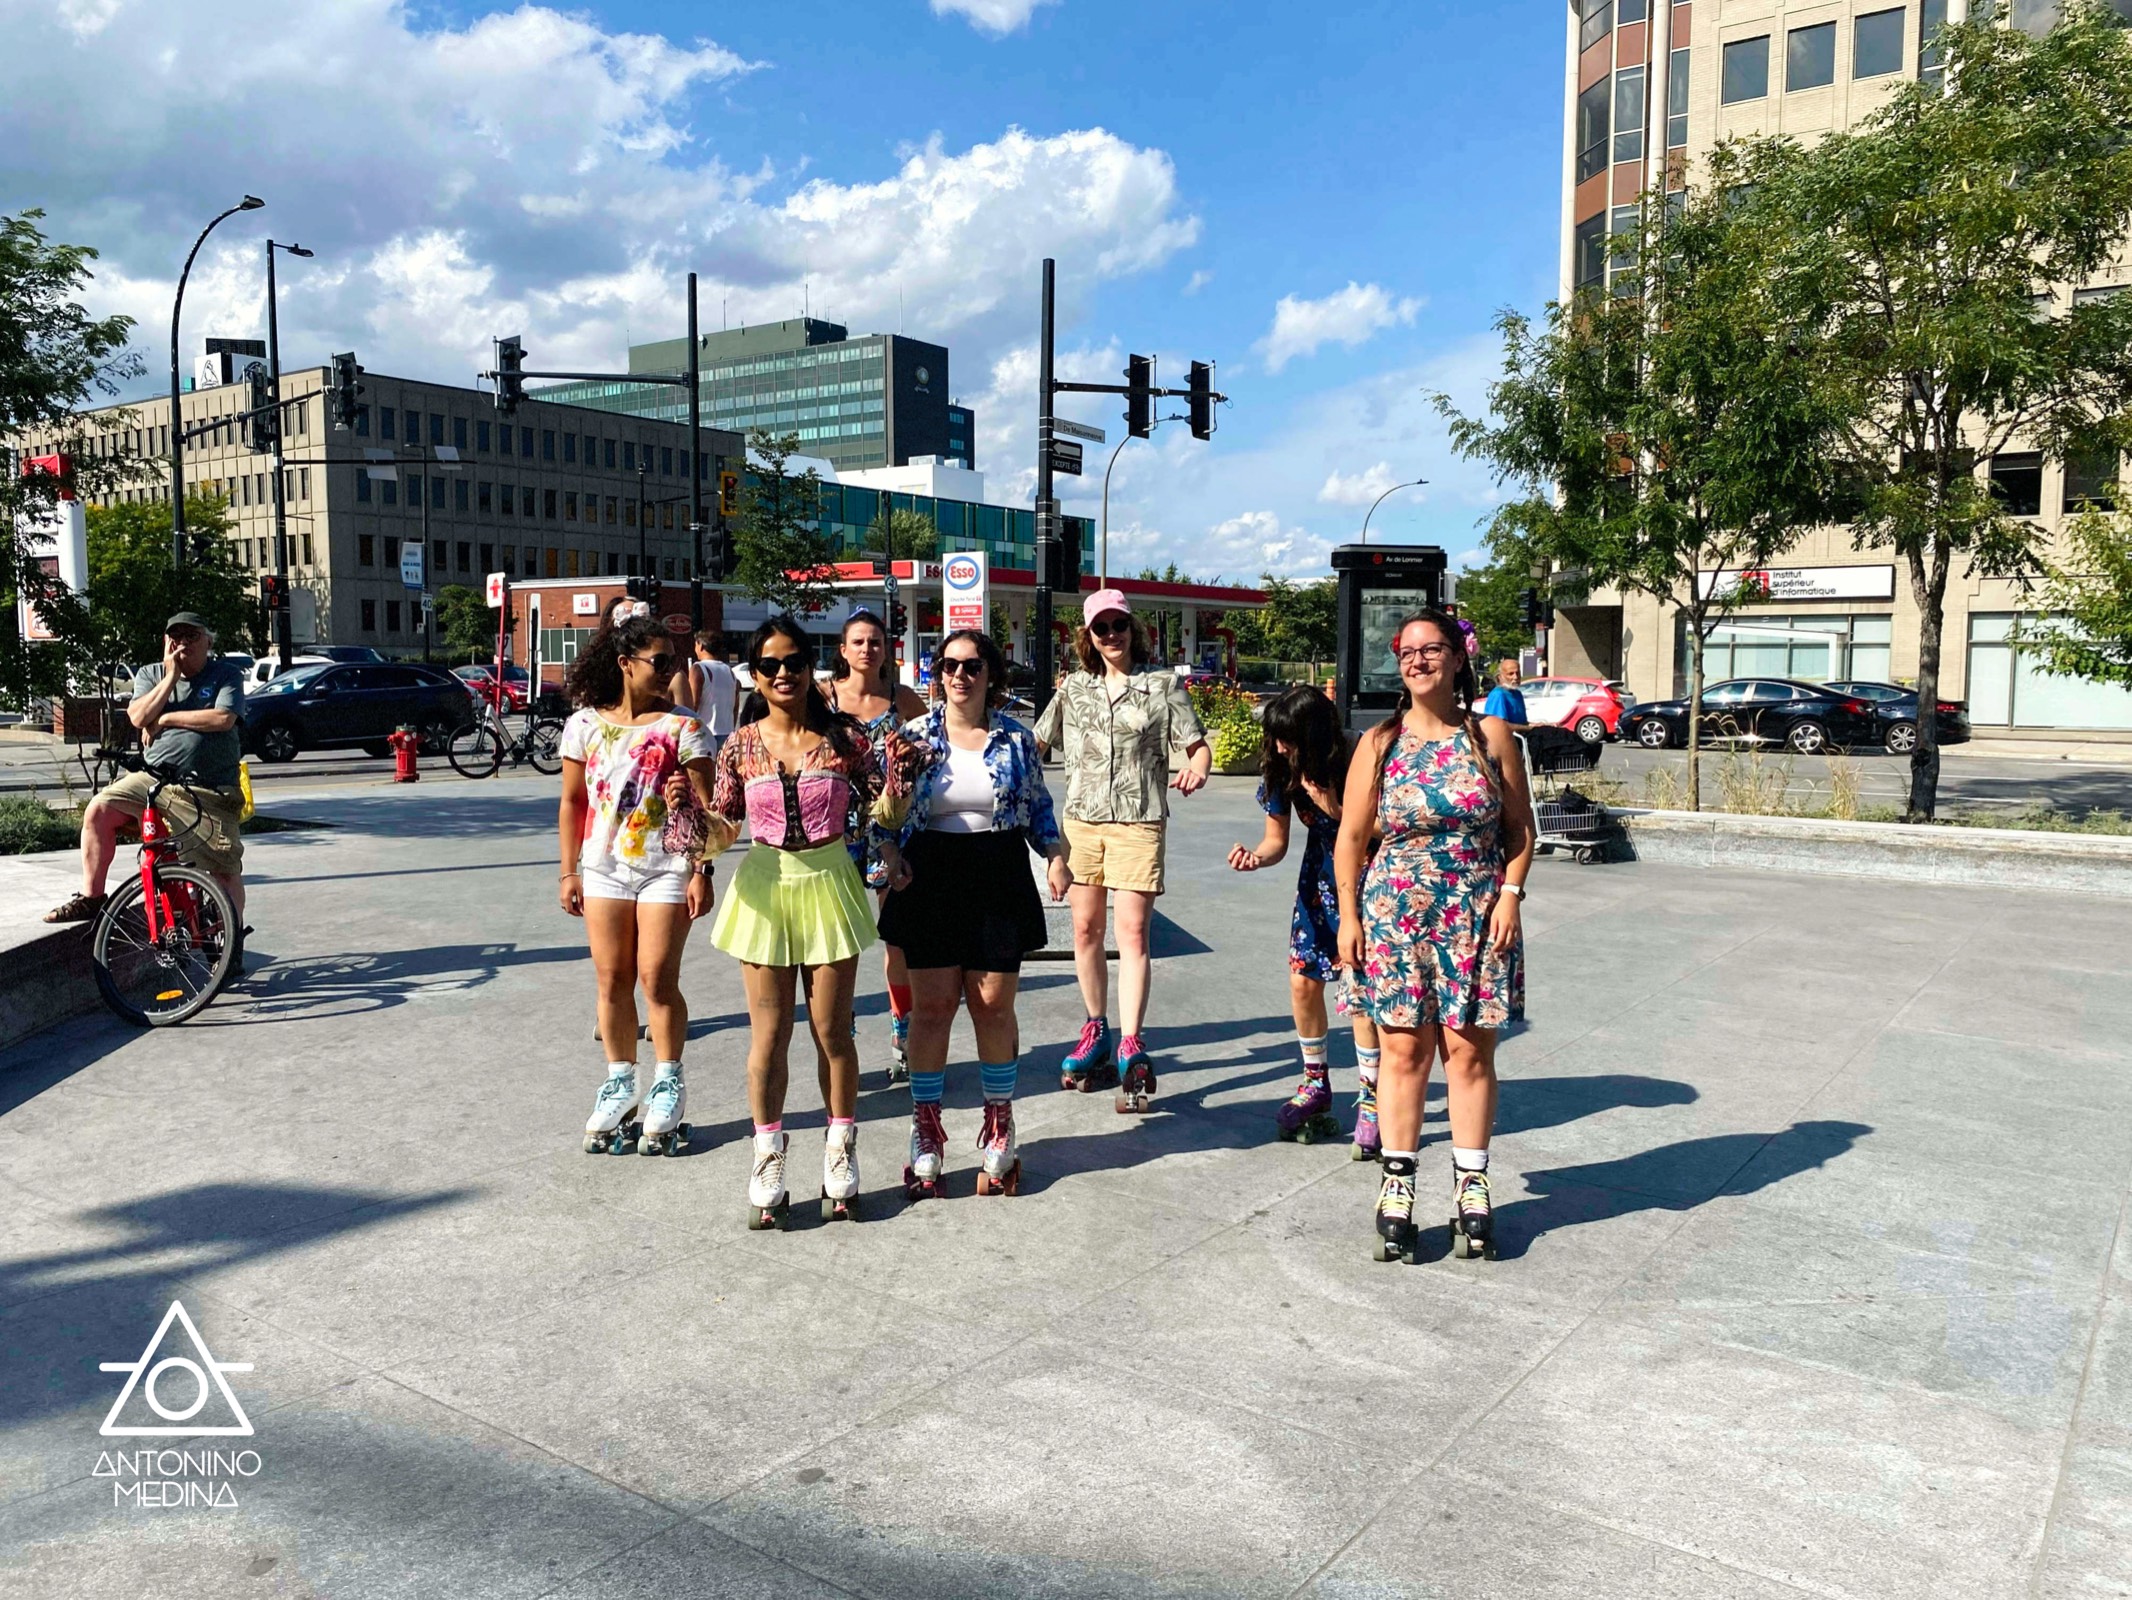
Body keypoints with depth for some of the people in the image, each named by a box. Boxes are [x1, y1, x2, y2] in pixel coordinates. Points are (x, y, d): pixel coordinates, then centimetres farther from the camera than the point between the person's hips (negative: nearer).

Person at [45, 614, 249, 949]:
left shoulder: (227, 674, -1)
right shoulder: (151, 675, 10)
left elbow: (223, 719, -17)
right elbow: (139, 717, -8)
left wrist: (167, 719, -11)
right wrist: (172, 676, -11)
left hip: (208, 791, -4)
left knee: (225, 870, -9)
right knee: (98, 811, -15)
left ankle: (233, 943, 0)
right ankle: (90, 898, 0)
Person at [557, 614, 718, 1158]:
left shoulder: (681, 726, -4)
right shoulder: (585, 724, 4)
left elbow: (704, 806, -6)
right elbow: (572, 803, 8)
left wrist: (701, 872, -11)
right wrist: (570, 872, 5)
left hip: (665, 869, -3)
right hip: (605, 869, 3)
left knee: (657, 979, -3)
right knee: (612, 980, 9)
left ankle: (668, 1085, 13)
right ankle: (619, 1083, 23)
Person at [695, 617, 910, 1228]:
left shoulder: (844, 737, -2)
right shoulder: (742, 744, 1)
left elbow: (884, 814, 3)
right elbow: (724, 829, 5)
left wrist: (896, 776, -17)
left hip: (829, 886, -1)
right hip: (765, 887, 1)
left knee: (832, 1030, 6)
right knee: (769, 1033, 6)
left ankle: (840, 1155, 23)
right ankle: (769, 1161, 20)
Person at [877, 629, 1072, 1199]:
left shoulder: (1016, 739, 4)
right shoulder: (913, 736, 3)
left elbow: (1038, 807, 13)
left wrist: (1055, 856, -1)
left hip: (999, 880, 0)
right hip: (929, 880, 0)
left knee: (994, 1007, 4)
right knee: (932, 1006, 1)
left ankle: (999, 1130, 20)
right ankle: (925, 1133, 15)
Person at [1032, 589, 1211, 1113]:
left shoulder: (1162, 685, 3)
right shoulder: (1074, 687, 11)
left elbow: (1197, 745, 0)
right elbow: (1039, 742, 16)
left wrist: (1196, 770, -21)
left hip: (1138, 821, -3)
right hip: (1081, 819, 4)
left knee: (1133, 932, -9)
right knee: (1085, 929, 8)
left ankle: (1130, 1048, -7)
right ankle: (1096, 1031, 24)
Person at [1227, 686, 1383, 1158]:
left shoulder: (1355, 766, -27)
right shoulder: (1281, 770, -12)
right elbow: (1277, 839, -4)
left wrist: (1335, 810, -34)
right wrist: (1255, 857, -25)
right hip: (1321, 876, 5)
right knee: (1303, 980, 2)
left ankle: (1370, 1102, 0)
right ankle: (1316, 1086, 22)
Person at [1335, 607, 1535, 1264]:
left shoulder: (1491, 733, 3)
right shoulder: (1379, 743, 2)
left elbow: (1520, 826, 6)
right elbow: (1351, 837, 5)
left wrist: (1510, 894, -6)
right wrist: (1348, 915, 0)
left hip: (1477, 915, 0)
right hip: (1395, 914, 0)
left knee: (1469, 1050, 3)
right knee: (1404, 1048, 3)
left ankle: (1470, 1187, 15)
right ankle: (1397, 1185, 12)